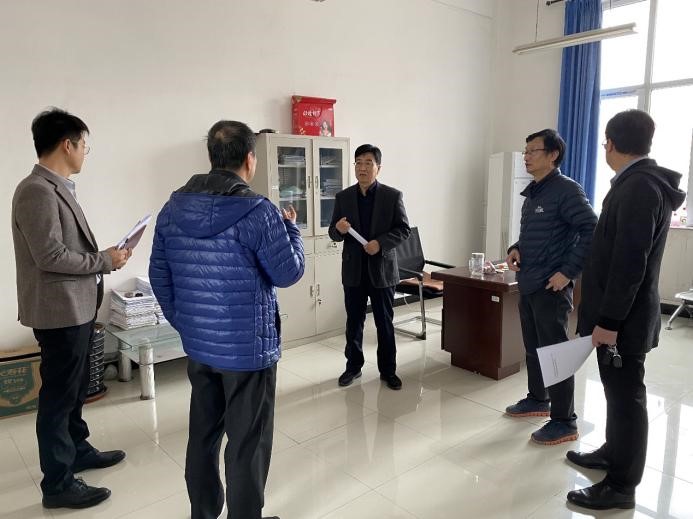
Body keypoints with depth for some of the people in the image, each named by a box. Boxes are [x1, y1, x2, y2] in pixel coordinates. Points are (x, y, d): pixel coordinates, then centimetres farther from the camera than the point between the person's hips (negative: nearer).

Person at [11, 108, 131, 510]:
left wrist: (103, 257, 6)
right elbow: (50, 255, -24)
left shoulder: (58, 188, 12)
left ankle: (78, 451, 39)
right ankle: (58, 484, 17)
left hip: (77, 306, 10)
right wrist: (106, 260, -15)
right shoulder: (37, 191, -19)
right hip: (60, 310, -10)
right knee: (58, 394, 3)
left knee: (76, 388, 21)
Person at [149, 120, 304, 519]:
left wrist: (182, 321, 17)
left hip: (197, 344, 7)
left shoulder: (174, 208, 2)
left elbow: (158, 274, 7)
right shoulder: (258, 211, -18)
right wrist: (292, 228, 5)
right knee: (248, 443, 9)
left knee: (203, 435, 20)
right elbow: (289, 273, -10)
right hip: (249, 347, -6)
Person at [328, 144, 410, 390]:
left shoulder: (393, 196, -2)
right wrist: (339, 229, -18)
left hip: (382, 269, -2)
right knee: (354, 321, 11)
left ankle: (388, 370, 20)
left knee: (385, 322, 8)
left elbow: (404, 229, -3)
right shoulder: (343, 197, 5)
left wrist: (380, 243, -19)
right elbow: (333, 232, 6)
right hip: (353, 269, 2)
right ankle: (353, 365, 26)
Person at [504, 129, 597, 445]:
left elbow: (592, 232, -18)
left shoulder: (566, 190, -12)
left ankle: (564, 422, 10)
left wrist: (568, 272, -20)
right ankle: (538, 400, 35)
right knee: (533, 348, 18)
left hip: (551, 287, -9)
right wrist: (516, 249, 5)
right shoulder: (532, 193, 14)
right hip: (527, 284, 9)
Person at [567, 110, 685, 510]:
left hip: (623, 317, -9)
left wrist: (609, 321, -21)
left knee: (627, 396, 3)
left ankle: (622, 486, 17)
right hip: (621, 312, 9)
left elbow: (629, 263, -25)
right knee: (619, 392, 21)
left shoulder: (638, 187, -21)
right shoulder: (644, 182, 10)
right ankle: (614, 453, 38)